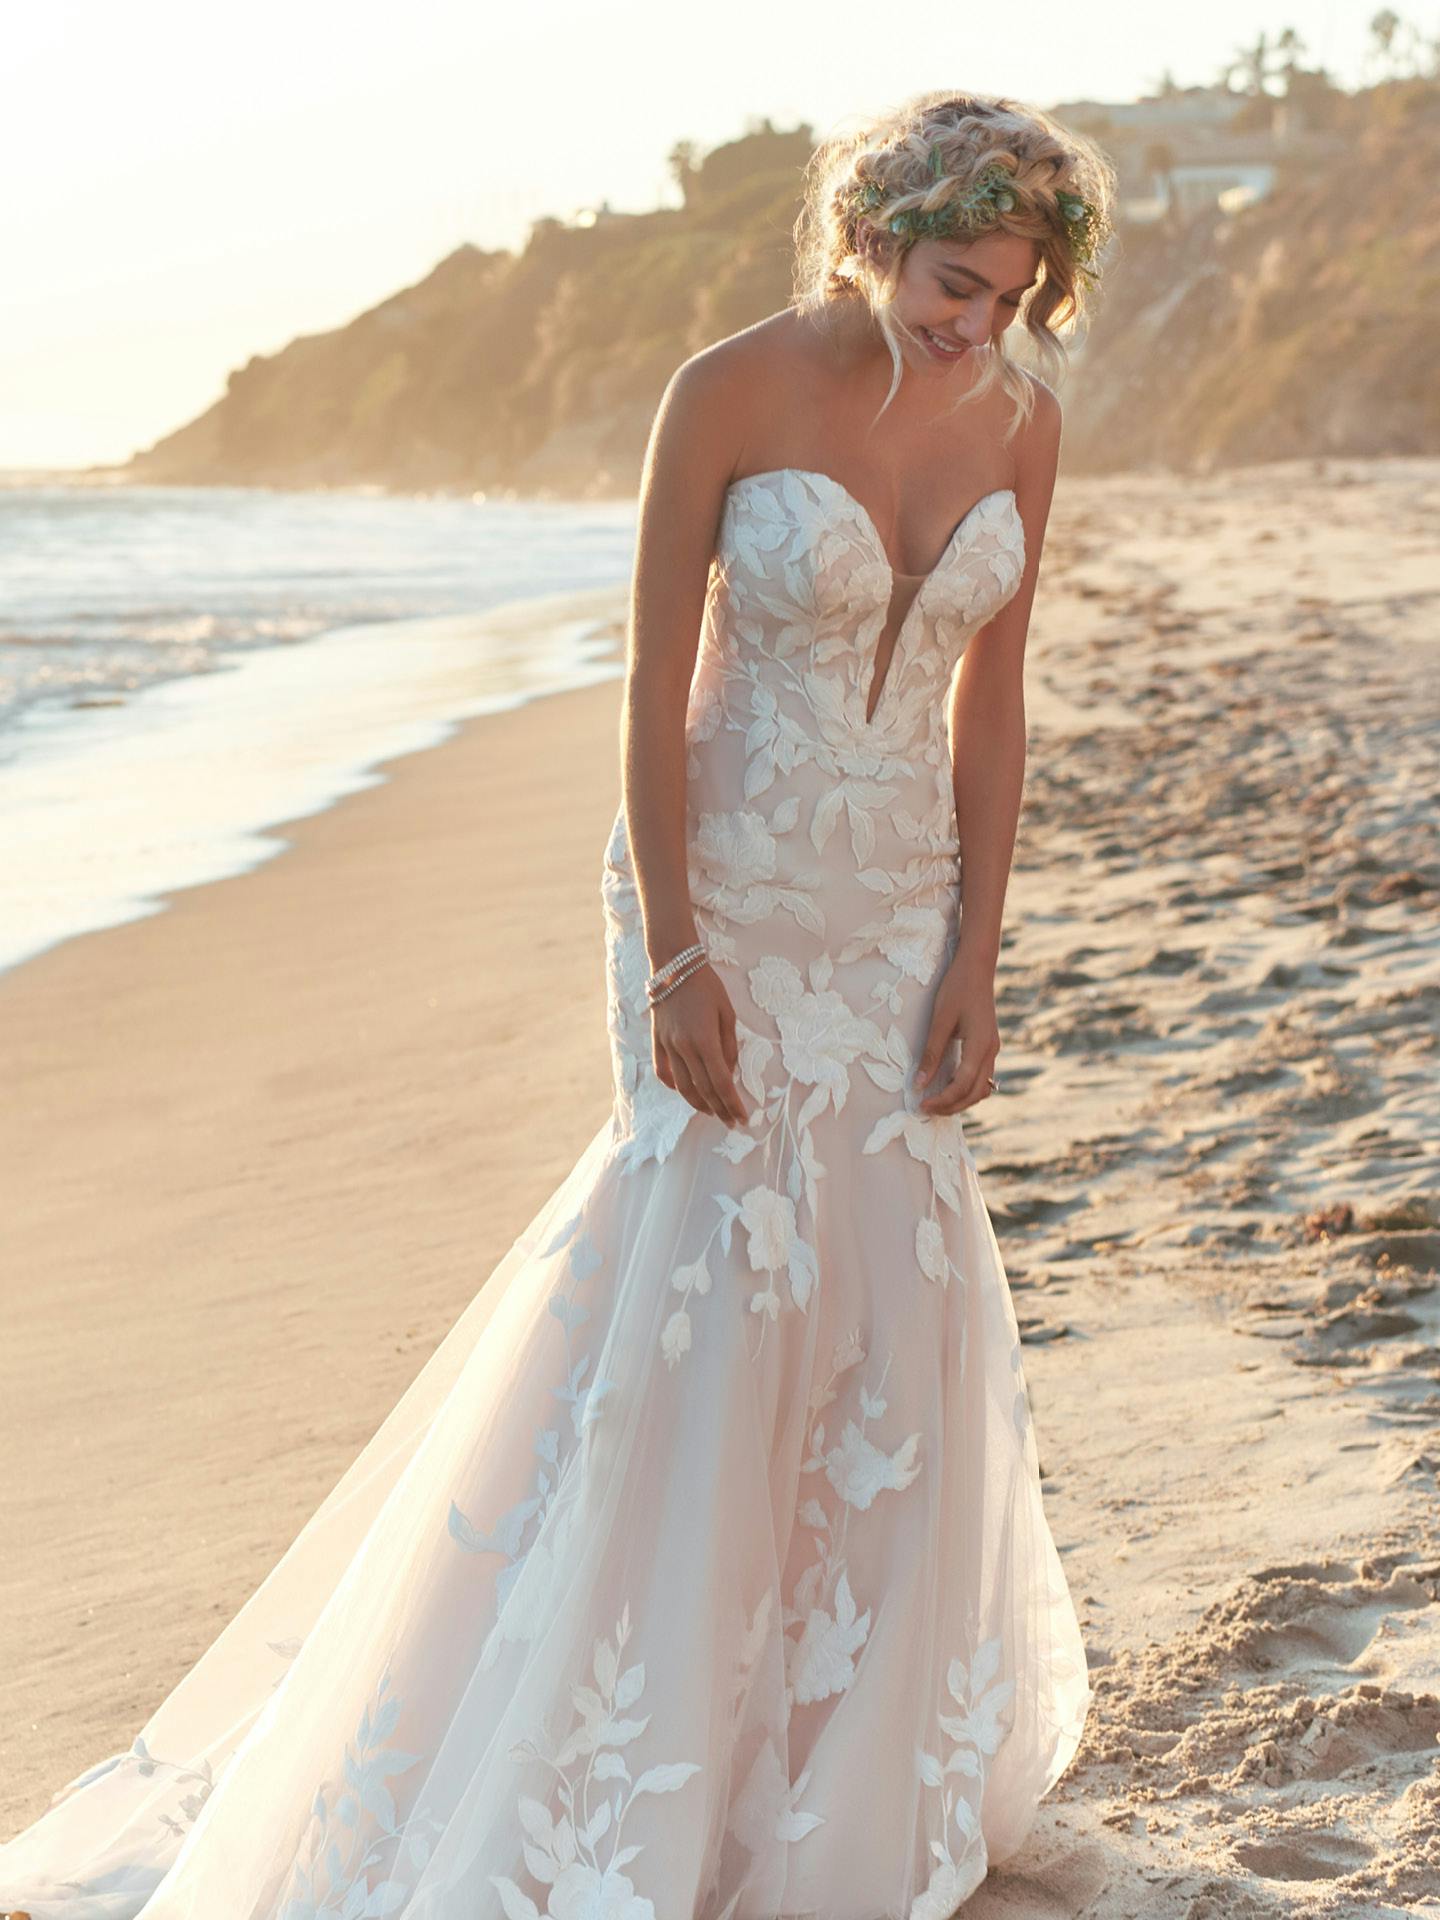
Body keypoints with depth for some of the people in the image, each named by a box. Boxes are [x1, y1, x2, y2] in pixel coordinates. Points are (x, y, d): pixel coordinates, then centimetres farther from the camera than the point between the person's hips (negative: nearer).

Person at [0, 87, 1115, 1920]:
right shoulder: (729, 393, -15)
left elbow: (991, 705, 3)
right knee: (709, 1274, -6)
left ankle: (855, 1744, 27)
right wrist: (676, 960, -17)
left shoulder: (1020, 422, -1)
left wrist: (973, 959, -1)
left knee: (893, 1292, 7)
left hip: (900, 904, 5)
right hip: (723, 889, -4)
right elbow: (653, 691, -13)